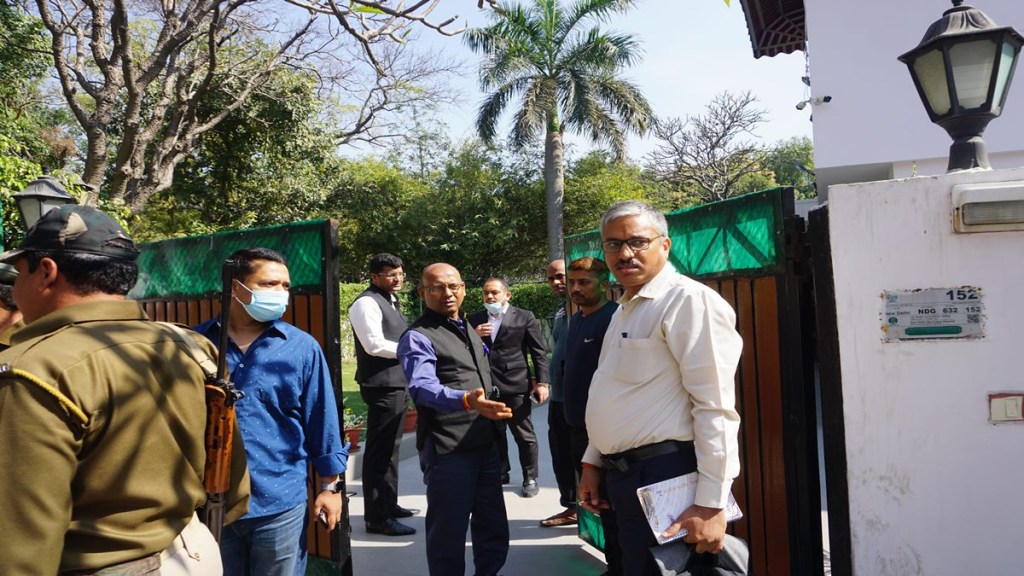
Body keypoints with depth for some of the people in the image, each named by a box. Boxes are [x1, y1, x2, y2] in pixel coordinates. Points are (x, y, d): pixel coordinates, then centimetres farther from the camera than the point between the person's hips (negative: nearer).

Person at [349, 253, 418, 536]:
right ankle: (377, 518, 6)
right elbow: (375, 345, -21)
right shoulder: (367, 302, -13)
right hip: (382, 387, -10)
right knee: (379, 452, -3)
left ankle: (389, 505, 31)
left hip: (397, 384, 10)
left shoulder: (389, 301, 18)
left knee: (390, 449, 18)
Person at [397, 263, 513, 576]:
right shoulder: (418, 337, -14)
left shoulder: (468, 329, 12)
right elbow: (423, 387, -31)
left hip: (485, 444, 8)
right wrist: (466, 400, -45)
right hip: (449, 451, -7)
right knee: (449, 535, 5)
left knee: (493, 529, 18)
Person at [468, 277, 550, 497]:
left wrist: (542, 382, -9)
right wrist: (474, 336, -9)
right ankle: (501, 474, 31)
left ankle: (530, 478, 18)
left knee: (524, 435, 4)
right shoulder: (475, 319, 9)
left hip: (516, 386, -4)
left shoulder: (525, 317, 0)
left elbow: (539, 352, -1)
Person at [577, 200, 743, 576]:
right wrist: (593, 461, 18)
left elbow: (715, 408, -20)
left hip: (662, 478, -9)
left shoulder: (688, 300, -15)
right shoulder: (625, 309, 15)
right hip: (622, 476, 9)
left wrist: (711, 504, -21)